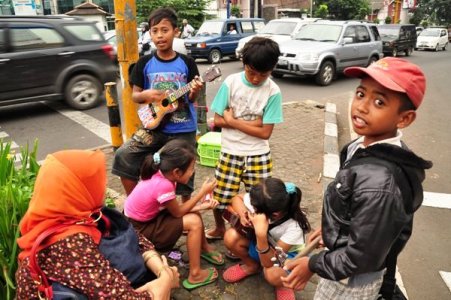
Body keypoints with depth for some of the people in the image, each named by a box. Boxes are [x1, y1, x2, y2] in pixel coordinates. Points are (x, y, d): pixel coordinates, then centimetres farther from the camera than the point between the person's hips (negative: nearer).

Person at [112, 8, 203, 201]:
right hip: (155, 126, 1)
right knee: (123, 156, -13)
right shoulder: (145, 63, -1)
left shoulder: (187, 63, -5)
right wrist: (145, 95, -18)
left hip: (183, 130, -1)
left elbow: (191, 99, 0)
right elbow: (135, 95, 4)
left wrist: (195, 91, -23)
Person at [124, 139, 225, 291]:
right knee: (194, 222, -15)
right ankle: (195, 275, -2)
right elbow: (178, 213, -16)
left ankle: (204, 248, 31)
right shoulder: (163, 185, -33)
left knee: (193, 213, 8)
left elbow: (174, 208, 0)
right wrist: (203, 192, -12)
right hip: (139, 229, -8)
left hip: (146, 218, 8)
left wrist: (201, 205, -5)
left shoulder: (161, 174, -9)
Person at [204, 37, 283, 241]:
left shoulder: (273, 92, -9)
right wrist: (253, 122, -13)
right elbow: (218, 120, -7)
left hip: (258, 155, 0)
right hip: (230, 152, 1)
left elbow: (265, 132, -12)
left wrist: (233, 120, -12)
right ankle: (220, 228, 39)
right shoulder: (231, 82, -7)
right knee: (218, 198, 8)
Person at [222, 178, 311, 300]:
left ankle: (283, 284, 2)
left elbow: (268, 263, -37)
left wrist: (261, 234, -53)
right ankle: (251, 265, 11)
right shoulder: (260, 203, -29)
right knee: (231, 237, -20)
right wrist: (243, 214, -28)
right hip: (261, 242, 5)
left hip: (288, 254, -4)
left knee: (273, 274, -37)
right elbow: (237, 198, -7)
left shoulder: (293, 226, -39)